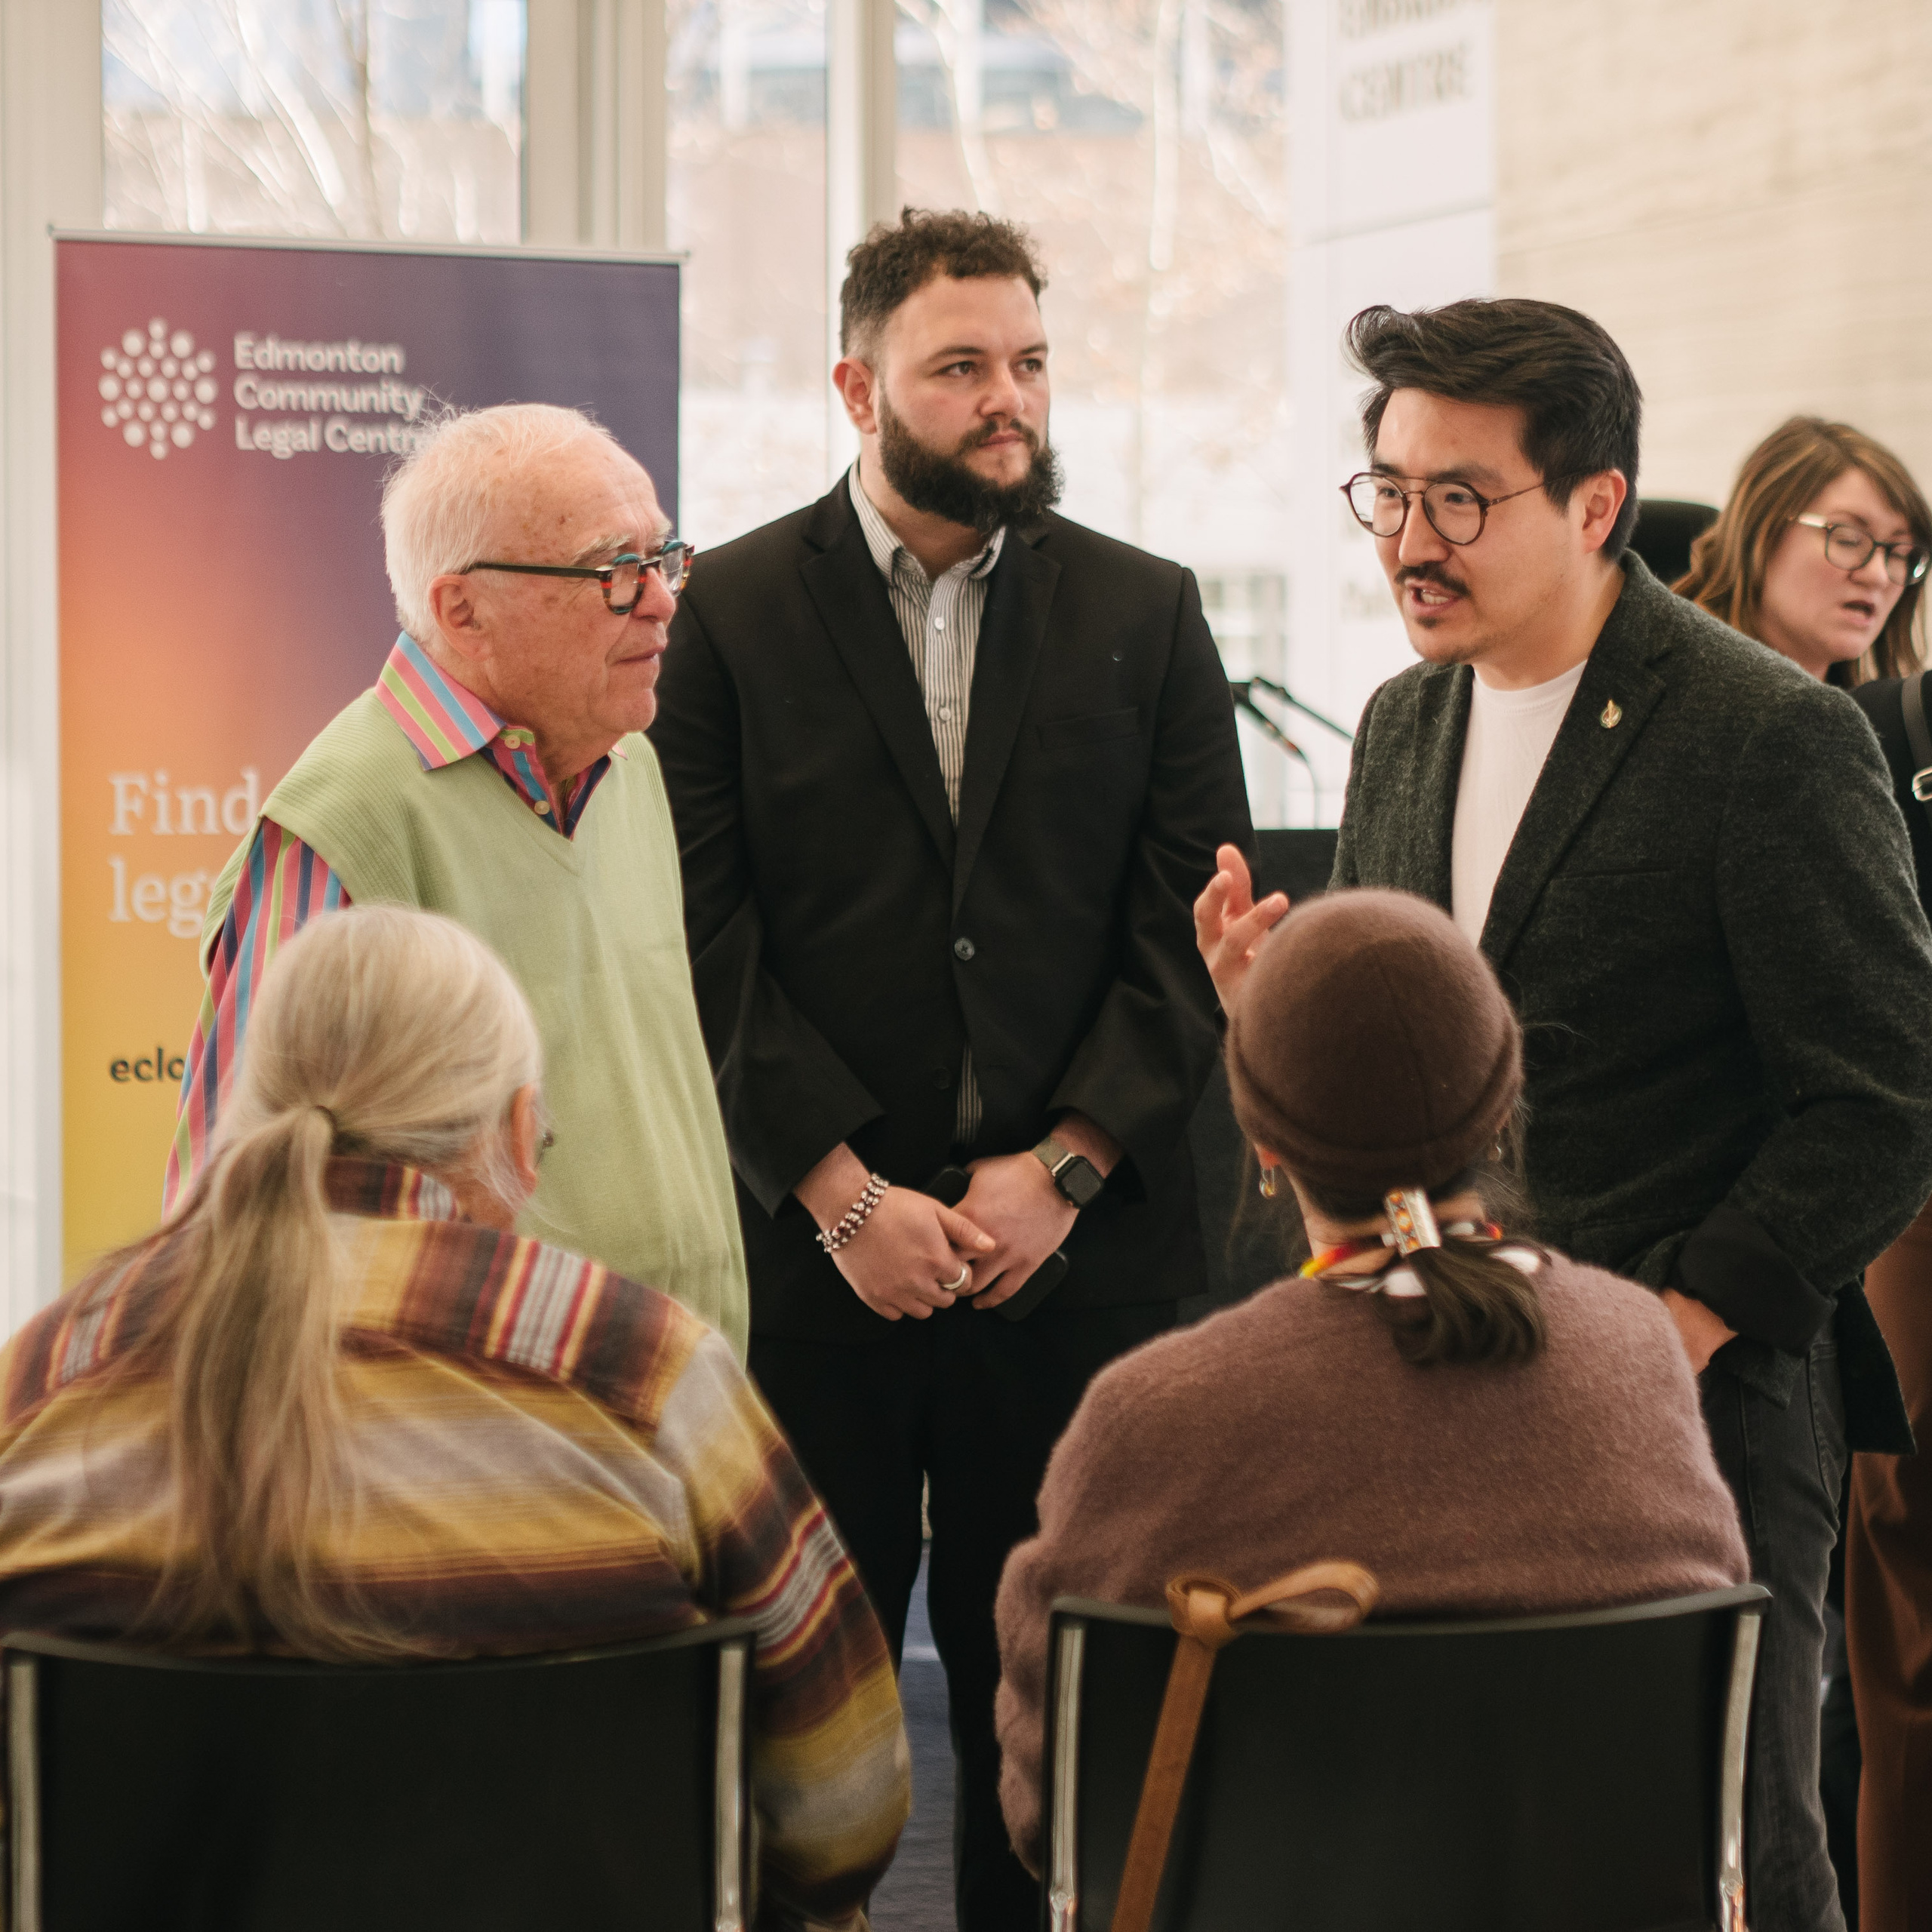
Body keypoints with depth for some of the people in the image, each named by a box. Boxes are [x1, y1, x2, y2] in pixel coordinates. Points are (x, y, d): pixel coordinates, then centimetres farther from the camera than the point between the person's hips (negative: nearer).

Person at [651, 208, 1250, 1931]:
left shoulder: (1147, 615, 8)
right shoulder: (728, 613, 2)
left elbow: (1192, 928, 2)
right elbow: (706, 943, -4)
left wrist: (1063, 1167, -8)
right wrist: (841, 1191, -12)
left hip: (1079, 1252, 2)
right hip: (812, 1252, -1)